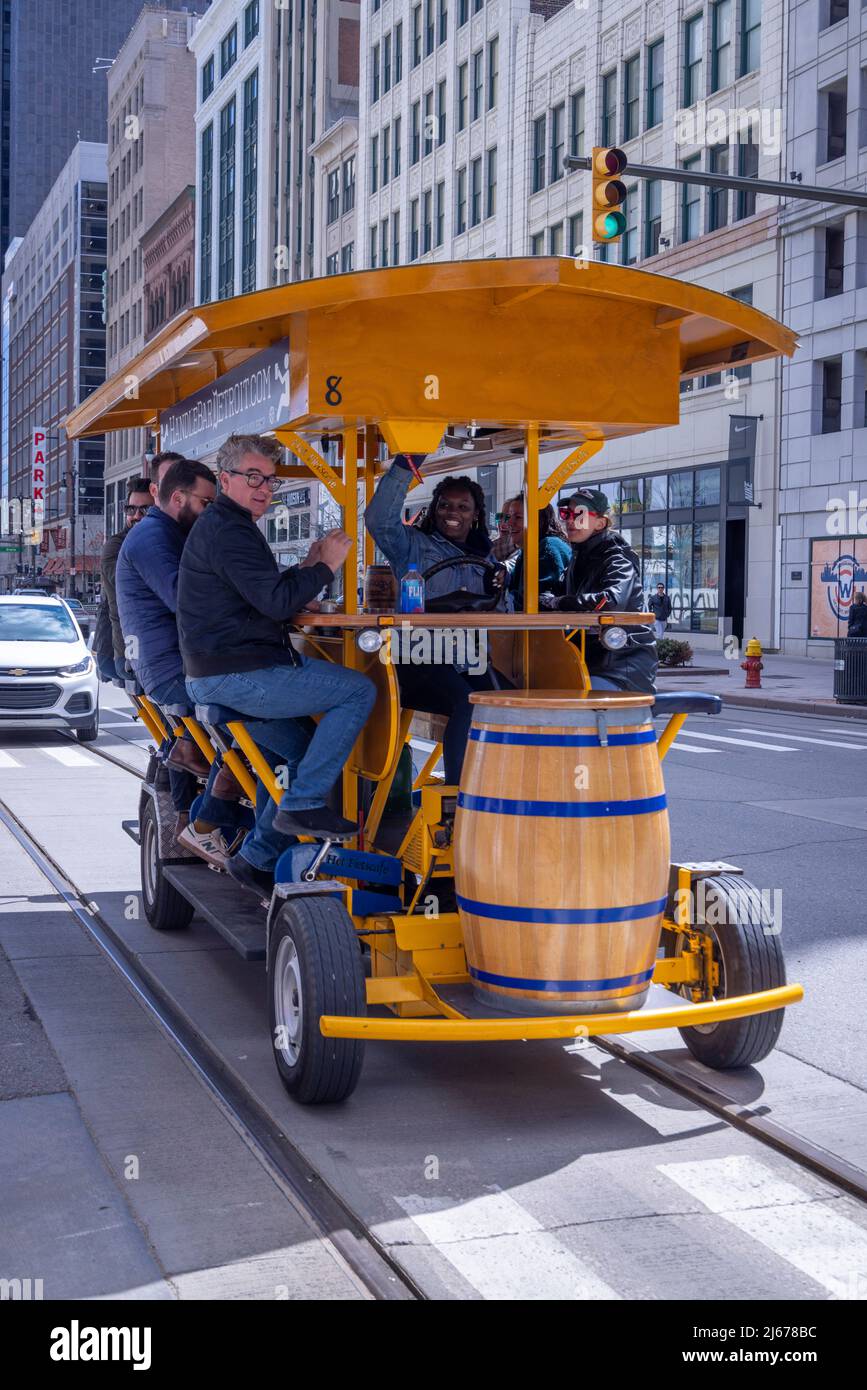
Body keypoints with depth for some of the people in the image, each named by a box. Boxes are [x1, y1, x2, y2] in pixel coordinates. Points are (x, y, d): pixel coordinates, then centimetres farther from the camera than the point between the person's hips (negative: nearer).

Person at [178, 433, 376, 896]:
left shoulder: (217, 526, 23)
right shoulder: (229, 531, -12)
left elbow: (262, 597, 24)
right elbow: (277, 603, -21)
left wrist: (306, 567, 12)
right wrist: (325, 567, -8)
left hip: (217, 678, 11)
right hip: (239, 676, -11)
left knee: (308, 749, 18)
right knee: (358, 690, -12)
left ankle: (257, 857, 21)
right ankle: (303, 804, -11)